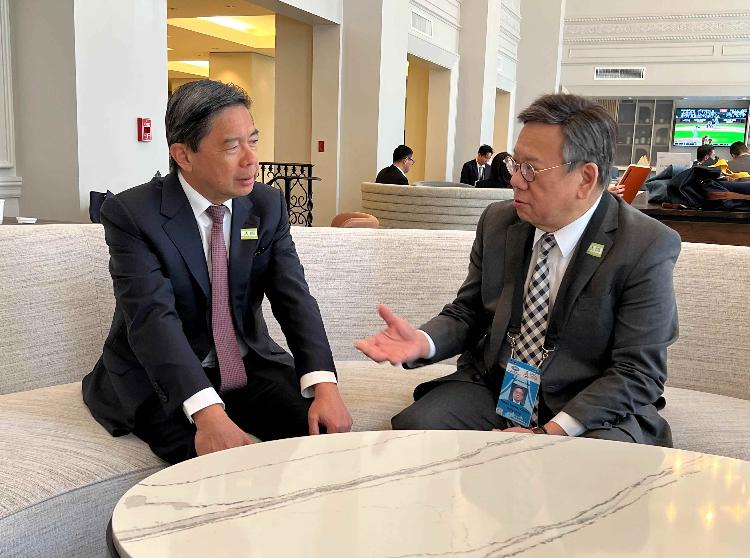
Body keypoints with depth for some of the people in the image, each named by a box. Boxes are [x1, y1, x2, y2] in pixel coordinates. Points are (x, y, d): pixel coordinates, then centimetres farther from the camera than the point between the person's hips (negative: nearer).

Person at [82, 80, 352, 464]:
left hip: (250, 365, 5)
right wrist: (207, 412, -41)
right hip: (161, 379, -4)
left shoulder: (268, 205, -1)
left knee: (328, 432, -15)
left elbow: (294, 299, -8)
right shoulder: (130, 213, -15)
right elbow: (152, 317, -26)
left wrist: (324, 386, -26)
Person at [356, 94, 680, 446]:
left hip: (589, 411, -4)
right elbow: (467, 313, 10)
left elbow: (638, 372, -13)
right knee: (411, 428, -21)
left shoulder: (648, 248, -12)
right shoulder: (497, 222, 2)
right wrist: (423, 342, -13)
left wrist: (552, 432, -24)